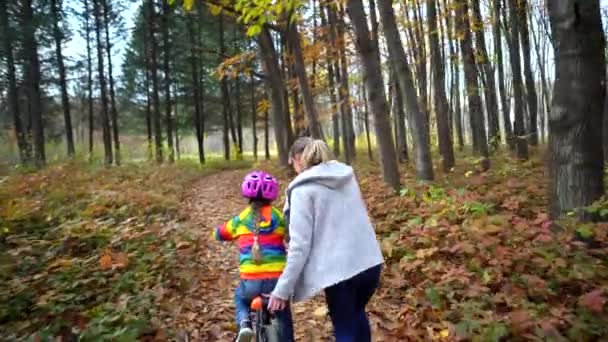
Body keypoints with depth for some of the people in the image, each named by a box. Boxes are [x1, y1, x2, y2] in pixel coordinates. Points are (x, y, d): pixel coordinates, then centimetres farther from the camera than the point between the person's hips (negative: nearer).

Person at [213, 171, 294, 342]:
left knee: (240, 297, 34)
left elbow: (218, 234, 22)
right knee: (283, 314, 28)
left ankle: (244, 324, 9)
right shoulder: (279, 217, 2)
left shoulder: (240, 219, 5)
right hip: (277, 280, 0)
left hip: (251, 281, 0)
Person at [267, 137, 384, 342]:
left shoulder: (303, 189, -9)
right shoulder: (347, 175, 10)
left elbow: (300, 245, -14)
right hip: (370, 261, 6)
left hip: (339, 268, -6)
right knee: (356, 313, 30)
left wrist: (283, 289, -8)